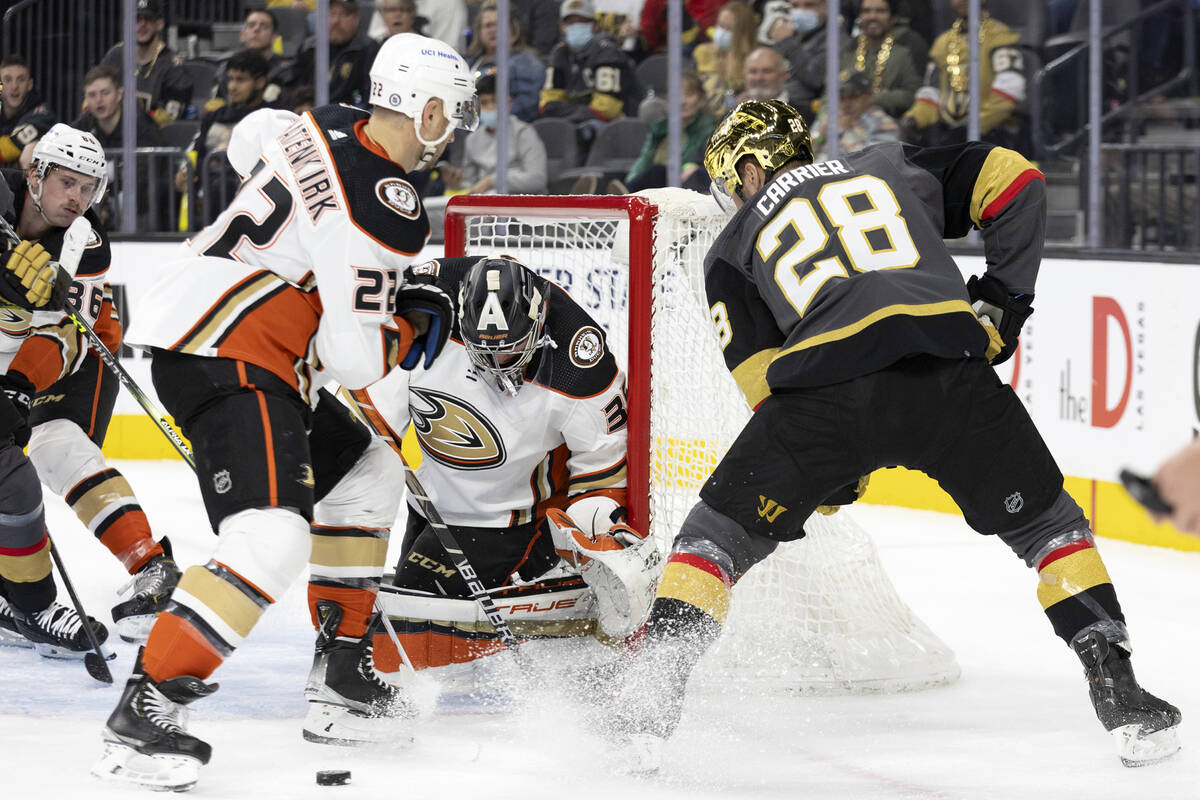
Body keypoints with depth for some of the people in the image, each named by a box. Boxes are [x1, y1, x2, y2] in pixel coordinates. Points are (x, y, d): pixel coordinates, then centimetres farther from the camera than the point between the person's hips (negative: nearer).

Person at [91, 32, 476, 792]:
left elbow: (251, 138, 32)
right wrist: (412, 323, 2)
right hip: (228, 364, -11)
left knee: (364, 472, 22)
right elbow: (356, 360, -18)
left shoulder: (330, 126, 7)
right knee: (271, 542, -24)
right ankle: (144, 716, -26)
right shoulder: (381, 208, -19)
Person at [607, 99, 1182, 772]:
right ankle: (1118, 695, 10)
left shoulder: (734, 248, 27)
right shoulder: (892, 167, 32)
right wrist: (1003, 299, 24)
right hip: (948, 372, 1)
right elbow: (1015, 179, 22)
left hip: (823, 382, -1)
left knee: (719, 533, 17)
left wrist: (833, 471, 24)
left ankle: (651, 697, 4)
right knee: (1046, 524, 20)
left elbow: (763, 380, 16)